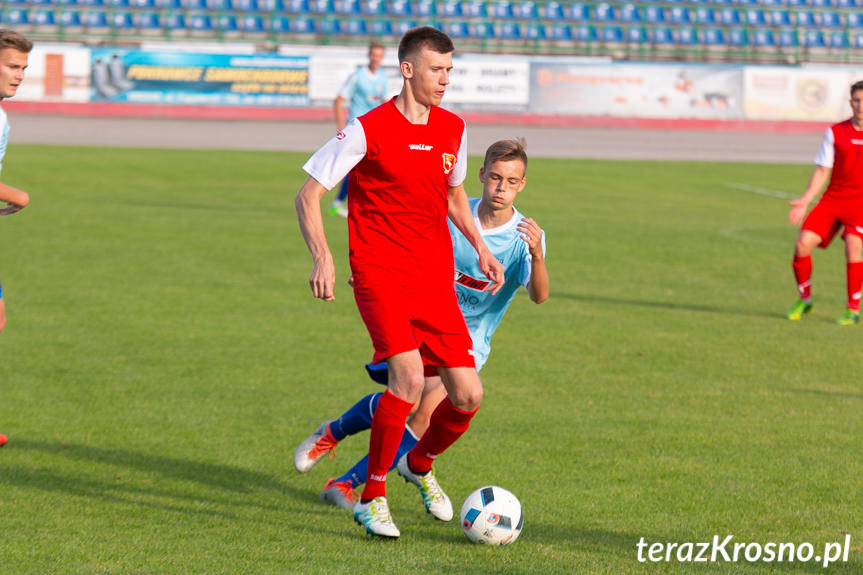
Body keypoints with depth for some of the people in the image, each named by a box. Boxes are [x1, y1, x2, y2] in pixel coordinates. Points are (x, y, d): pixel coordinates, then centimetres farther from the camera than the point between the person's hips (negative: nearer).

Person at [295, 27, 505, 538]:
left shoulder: (454, 129, 8)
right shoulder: (368, 130, -9)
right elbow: (308, 194, -5)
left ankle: (420, 464, 30)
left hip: (437, 279, 6)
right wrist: (323, 258, -18)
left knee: (468, 396, -2)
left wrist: (480, 247, 17)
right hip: (381, 274, -6)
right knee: (410, 375, -26)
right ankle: (372, 497, -10)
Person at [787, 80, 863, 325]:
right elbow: (822, 170, 7)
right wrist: (805, 200, -2)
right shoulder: (835, 132, 4)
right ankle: (805, 300, 11)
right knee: (803, 243, -10)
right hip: (833, 197, 2)